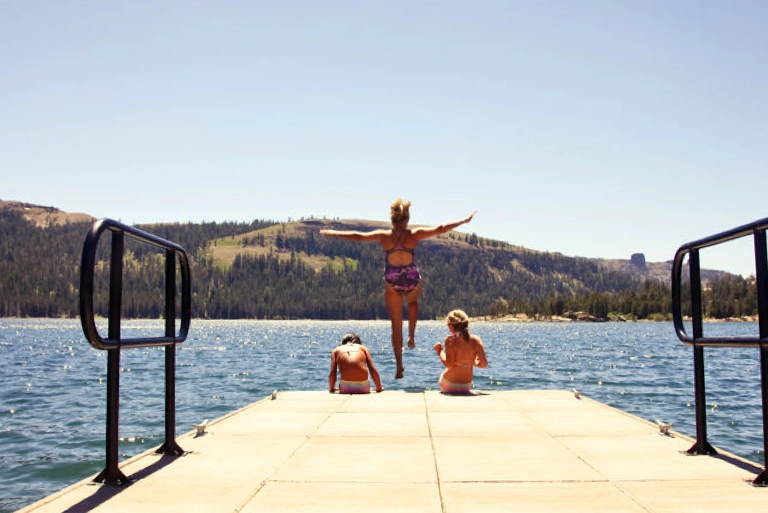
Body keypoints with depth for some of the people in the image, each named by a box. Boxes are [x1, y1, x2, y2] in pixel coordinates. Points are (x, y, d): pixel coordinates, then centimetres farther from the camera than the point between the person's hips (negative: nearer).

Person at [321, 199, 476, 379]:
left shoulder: (384, 236, -6)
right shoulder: (415, 235, -7)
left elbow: (358, 236, -2)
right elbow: (440, 229, -4)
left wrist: (333, 233, 9)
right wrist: (464, 221, 4)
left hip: (392, 283, 0)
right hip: (412, 280, 0)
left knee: (396, 326, 8)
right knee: (413, 302, 37)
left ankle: (399, 366, 7)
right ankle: (411, 336, 20)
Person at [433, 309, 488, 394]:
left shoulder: (450, 339, -16)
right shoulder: (476, 340, -6)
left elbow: (449, 365, -23)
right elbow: (484, 364, -11)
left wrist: (440, 351, -8)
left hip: (449, 384, -3)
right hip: (466, 385, 3)